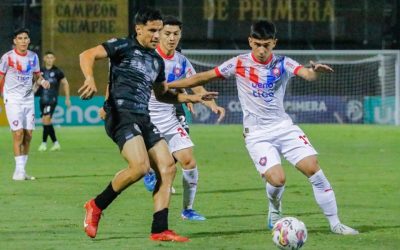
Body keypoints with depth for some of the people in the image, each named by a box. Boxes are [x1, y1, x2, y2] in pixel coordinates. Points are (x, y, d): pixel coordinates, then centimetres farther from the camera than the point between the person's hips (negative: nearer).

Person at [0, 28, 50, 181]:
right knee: (18, 133, -13)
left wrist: (42, 82, -5)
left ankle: (22, 170, 9)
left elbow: (37, 76, 17)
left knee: (28, 134, 1)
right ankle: (19, 170, -11)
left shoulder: (33, 57, 7)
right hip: (13, 99, -5)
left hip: (28, 99, 5)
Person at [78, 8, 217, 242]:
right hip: (121, 114, -8)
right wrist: (90, 79, -30)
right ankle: (96, 206, -6)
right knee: (140, 166, -25)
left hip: (143, 119, 8)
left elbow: (162, 93, 33)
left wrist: (191, 98, 20)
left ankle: (160, 230, 0)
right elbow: (87, 55, -11)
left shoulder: (157, 61, 21)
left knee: (167, 167, -2)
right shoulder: (124, 47, -2)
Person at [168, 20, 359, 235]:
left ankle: (335, 224, 0)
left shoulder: (283, 64, -3)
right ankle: (275, 212, 16)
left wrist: (314, 71, -47)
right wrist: (165, 86, 1)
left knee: (313, 168, -11)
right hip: (257, 134, -2)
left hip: (284, 127, 2)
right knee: (277, 179, -19)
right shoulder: (239, 64, -4)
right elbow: (204, 77, 1)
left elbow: (305, 73, -22)